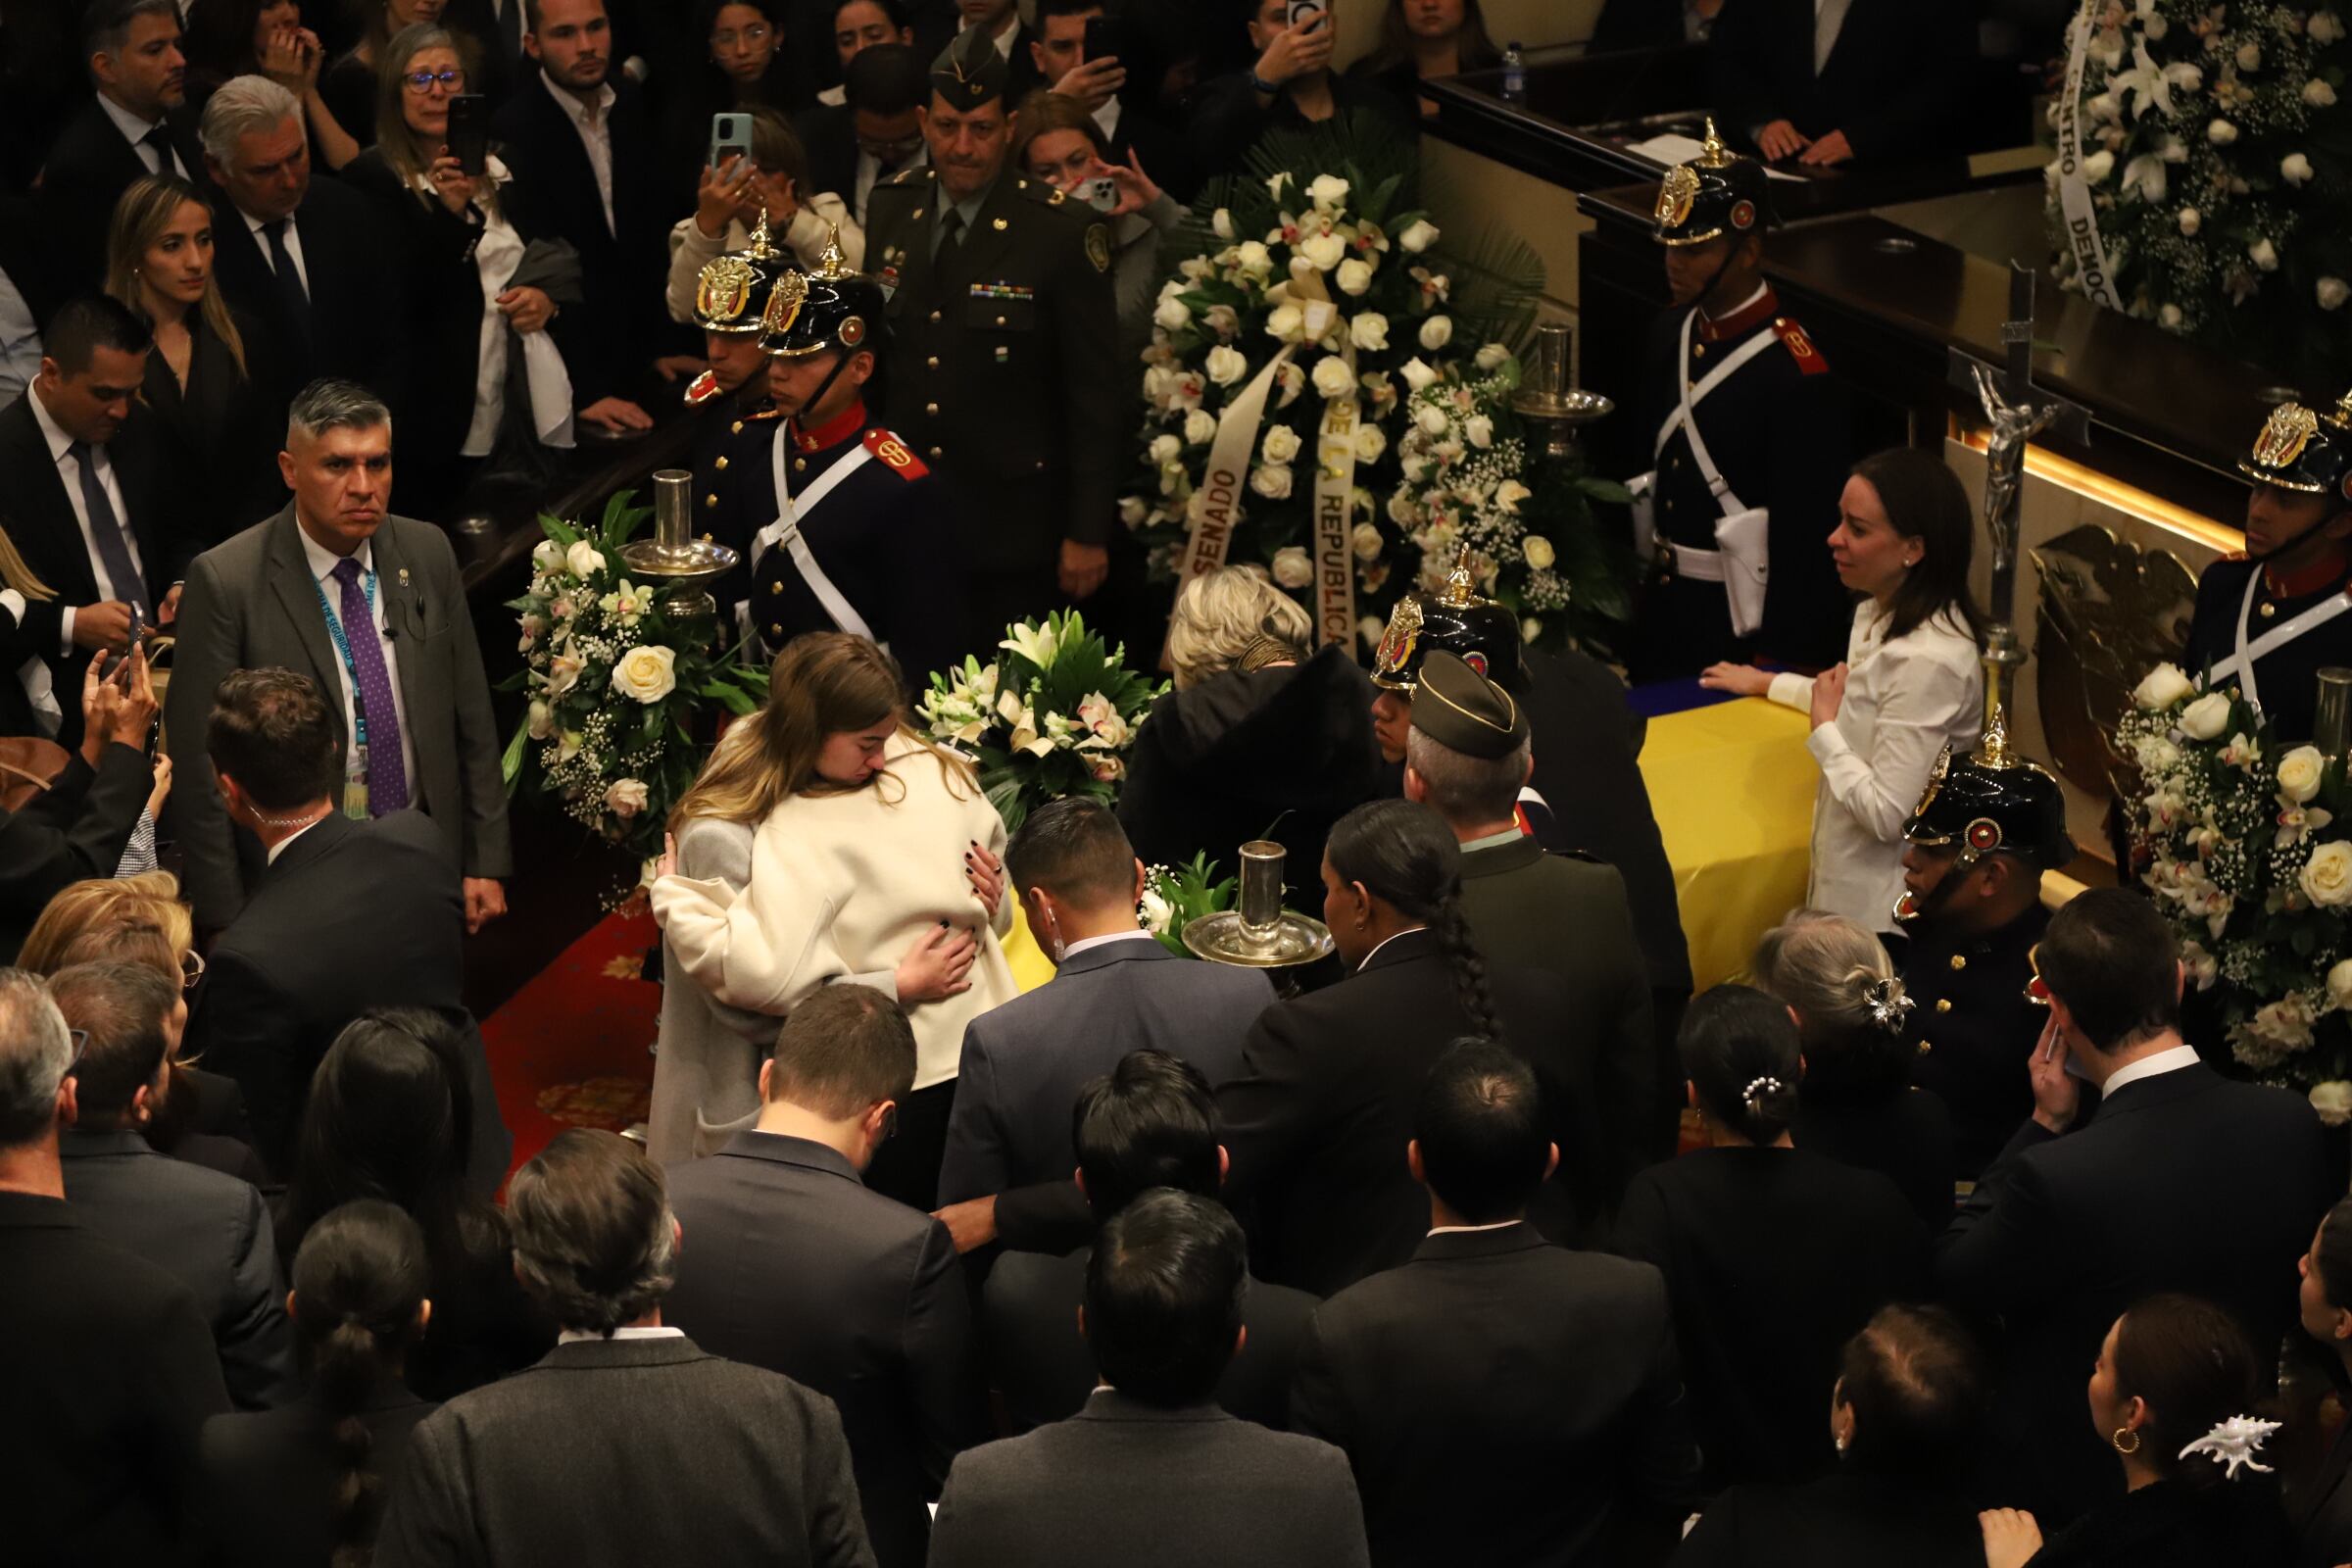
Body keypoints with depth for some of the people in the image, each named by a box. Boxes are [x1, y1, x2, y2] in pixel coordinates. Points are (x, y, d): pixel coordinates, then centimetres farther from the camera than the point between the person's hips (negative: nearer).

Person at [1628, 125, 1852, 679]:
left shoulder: (1798, 373, -21)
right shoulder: (1671, 333, 2)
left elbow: (1805, 534, -20)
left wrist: (1774, 660, -18)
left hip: (1746, 618, -7)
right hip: (1663, 605, 8)